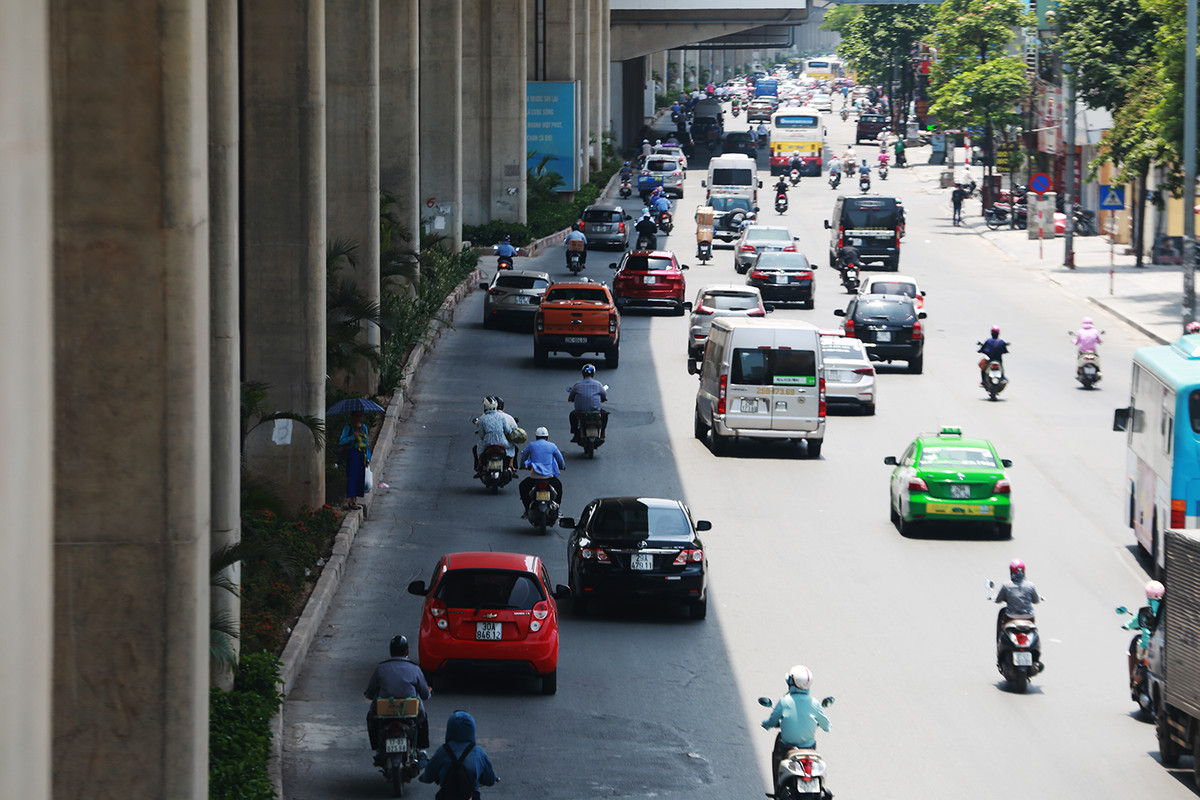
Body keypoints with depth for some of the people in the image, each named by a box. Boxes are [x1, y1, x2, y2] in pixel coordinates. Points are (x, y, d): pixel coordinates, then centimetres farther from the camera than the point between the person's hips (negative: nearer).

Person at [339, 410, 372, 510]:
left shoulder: (363, 427, 16)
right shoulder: (348, 428, -2)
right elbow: (341, 441, -9)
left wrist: (368, 458, 18)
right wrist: (353, 437, -21)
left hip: (362, 456, 6)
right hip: (353, 455, -6)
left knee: (360, 477, 4)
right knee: (352, 477, -8)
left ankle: (355, 501, 9)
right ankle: (351, 500, -6)